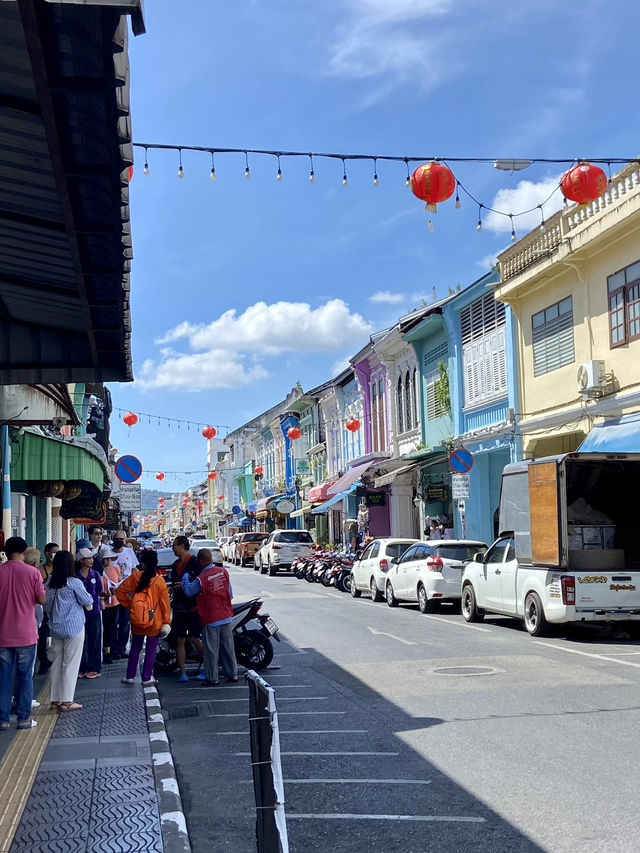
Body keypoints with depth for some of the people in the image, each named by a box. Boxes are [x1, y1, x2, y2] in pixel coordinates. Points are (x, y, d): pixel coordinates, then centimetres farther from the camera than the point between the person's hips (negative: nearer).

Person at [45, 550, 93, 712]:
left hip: (55, 628, 6)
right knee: (71, 664, 1)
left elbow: (46, 605, 11)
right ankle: (66, 701, 3)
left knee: (56, 663, 11)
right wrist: (88, 600, 13)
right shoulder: (74, 583, -15)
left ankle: (55, 700, 16)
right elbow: (88, 602, -6)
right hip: (73, 628, -5)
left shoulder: (49, 582, 2)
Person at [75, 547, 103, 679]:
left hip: (94, 610, 1)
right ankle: (81, 668, 14)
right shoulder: (75, 575, -3)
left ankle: (94, 668, 11)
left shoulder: (95, 575, 4)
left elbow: (100, 592, 6)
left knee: (94, 639, 3)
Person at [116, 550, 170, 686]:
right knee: (151, 650, 8)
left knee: (135, 648, 16)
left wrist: (128, 605, 6)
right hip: (154, 622, -2)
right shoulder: (159, 581, -11)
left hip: (137, 621, 2)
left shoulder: (135, 577, -7)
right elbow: (165, 603, -8)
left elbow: (120, 591, -5)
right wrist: (166, 622, -1)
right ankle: (147, 678, 9)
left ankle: (129, 676, 20)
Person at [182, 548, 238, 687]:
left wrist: (185, 576, 12)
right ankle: (232, 674, 20)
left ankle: (212, 678, 9)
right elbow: (230, 593, 6)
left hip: (210, 619, -5)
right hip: (226, 616, 5)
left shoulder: (201, 579, -18)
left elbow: (188, 591, -3)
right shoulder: (224, 571, -2)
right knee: (228, 646, 14)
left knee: (211, 650, 4)